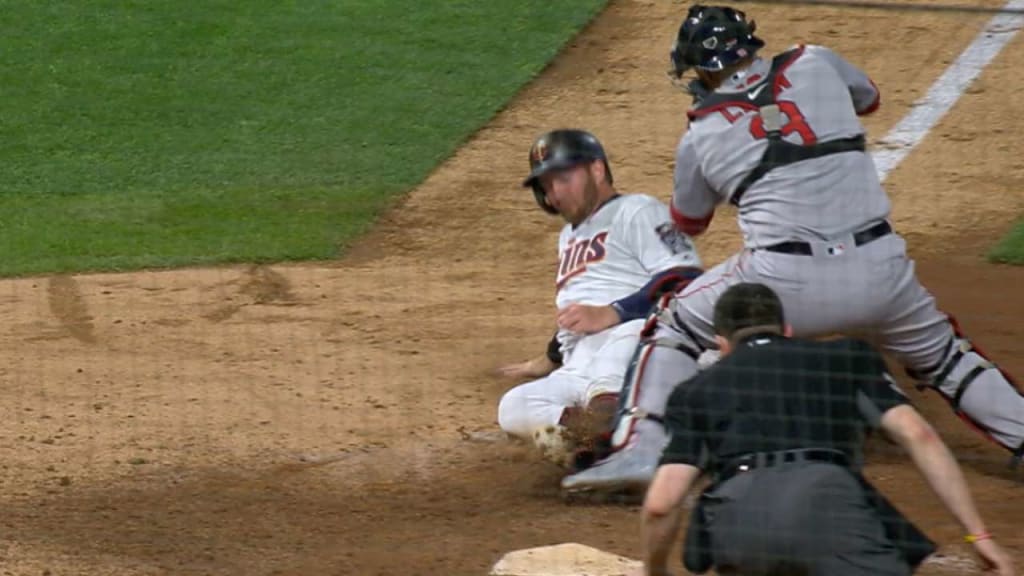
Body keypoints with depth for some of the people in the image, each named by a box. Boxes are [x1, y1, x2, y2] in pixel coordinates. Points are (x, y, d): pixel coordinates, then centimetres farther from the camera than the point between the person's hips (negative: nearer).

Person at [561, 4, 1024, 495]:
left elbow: (688, 223, 27)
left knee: (673, 326, 19)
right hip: (879, 270, 2)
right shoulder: (815, 65, 9)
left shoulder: (701, 136, 8)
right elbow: (868, 97, 33)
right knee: (940, 354, 26)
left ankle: (641, 451, 7)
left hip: (786, 280, -2)